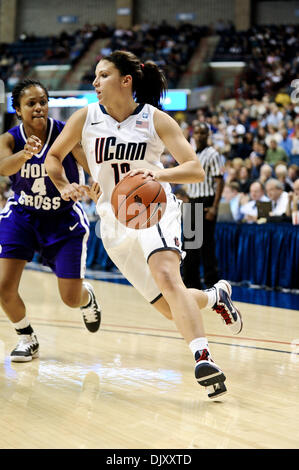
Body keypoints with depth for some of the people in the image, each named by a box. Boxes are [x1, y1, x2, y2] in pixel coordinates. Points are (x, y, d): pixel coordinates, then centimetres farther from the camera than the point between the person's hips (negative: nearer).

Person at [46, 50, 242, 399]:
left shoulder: (156, 120, -7)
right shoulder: (86, 117, 0)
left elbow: (196, 170, -12)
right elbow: (54, 155, 13)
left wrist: (158, 174, -30)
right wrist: (63, 187, -7)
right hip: (114, 221, 3)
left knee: (166, 275, -33)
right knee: (170, 308, 2)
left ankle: (203, 358, -39)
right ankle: (216, 296, 34)